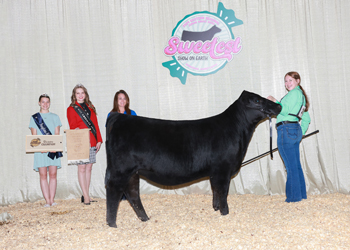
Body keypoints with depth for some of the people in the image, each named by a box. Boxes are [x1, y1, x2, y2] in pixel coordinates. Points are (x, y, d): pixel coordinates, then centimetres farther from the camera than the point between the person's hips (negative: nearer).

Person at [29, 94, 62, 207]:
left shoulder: (55, 117, 14)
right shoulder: (34, 118, 11)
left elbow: (57, 133, 6)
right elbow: (34, 135, 4)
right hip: (40, 150, -1)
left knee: (53, 174, -2)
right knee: (43, 175, -4)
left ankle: (52, 199, 2)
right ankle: (47, 201, -2)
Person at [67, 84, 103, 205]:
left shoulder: (90, 108, 16)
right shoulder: (71, 109, 2)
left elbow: (96, 125, 14)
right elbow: (73, 127, -4)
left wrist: (99, 140, 7)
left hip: (92, 142, 5)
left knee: (89, 167, 7)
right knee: (82, 168, -4)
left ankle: (86, 195, 13)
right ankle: (86, 196, -2)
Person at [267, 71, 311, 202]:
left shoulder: (295, 93, -6)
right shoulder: (302, 95, 25)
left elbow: (284, 110, -17)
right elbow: (306, 119, 26)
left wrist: (274, 101, -5)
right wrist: (301, 133, 25)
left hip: (287, 129, -10)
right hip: (296, 130, 10)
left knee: (291, 166, -6)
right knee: (296, 165, 13)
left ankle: (294, 197, -1)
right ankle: (302, 195, 19)